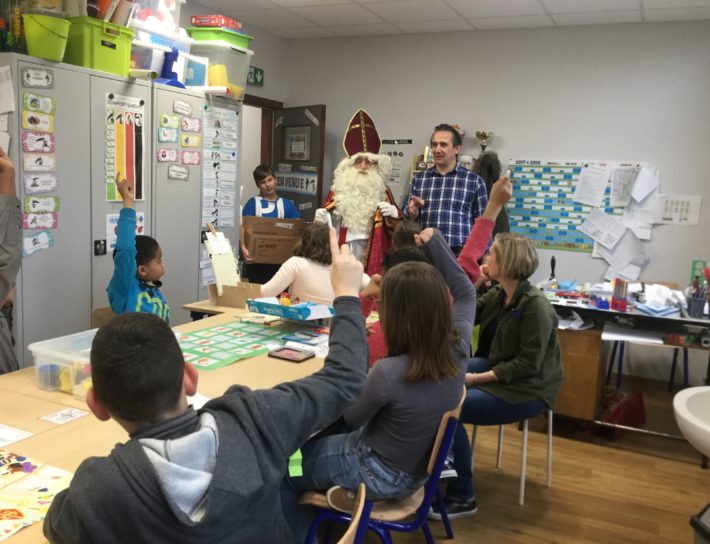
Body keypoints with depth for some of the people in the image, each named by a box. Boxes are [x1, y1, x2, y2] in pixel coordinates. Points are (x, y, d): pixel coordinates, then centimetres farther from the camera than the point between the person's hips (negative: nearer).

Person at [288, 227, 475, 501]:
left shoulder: (388, 373, -37)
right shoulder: (457, 350, -20)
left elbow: (350, 418, -16)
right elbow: (465, 292, 0)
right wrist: (435, 241, 0)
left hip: (379, 474, -7)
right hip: (419, 468, 7)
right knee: (319, 442, 30)